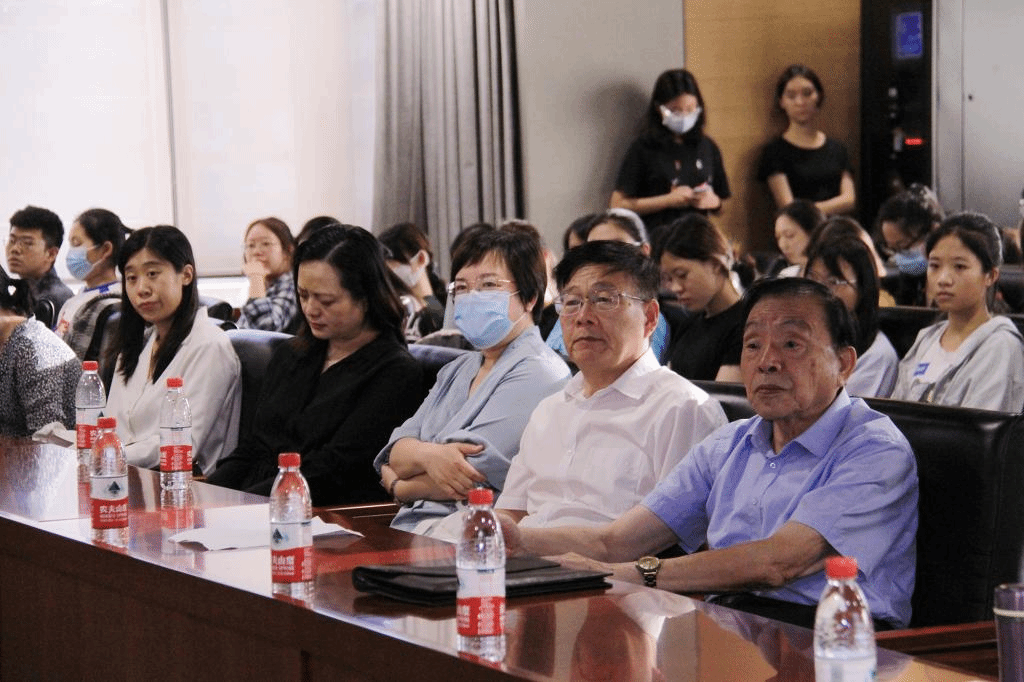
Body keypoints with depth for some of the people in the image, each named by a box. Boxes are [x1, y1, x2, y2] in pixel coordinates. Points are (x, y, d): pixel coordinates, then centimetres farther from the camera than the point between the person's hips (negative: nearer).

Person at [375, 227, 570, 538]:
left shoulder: (537, 373, -5)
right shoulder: (456, 370, 24)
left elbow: (466, 477, -13)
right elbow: (394, 452, 12)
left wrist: (398, 485, 4)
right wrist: (427, 454, -13)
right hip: (407, 529, 8)